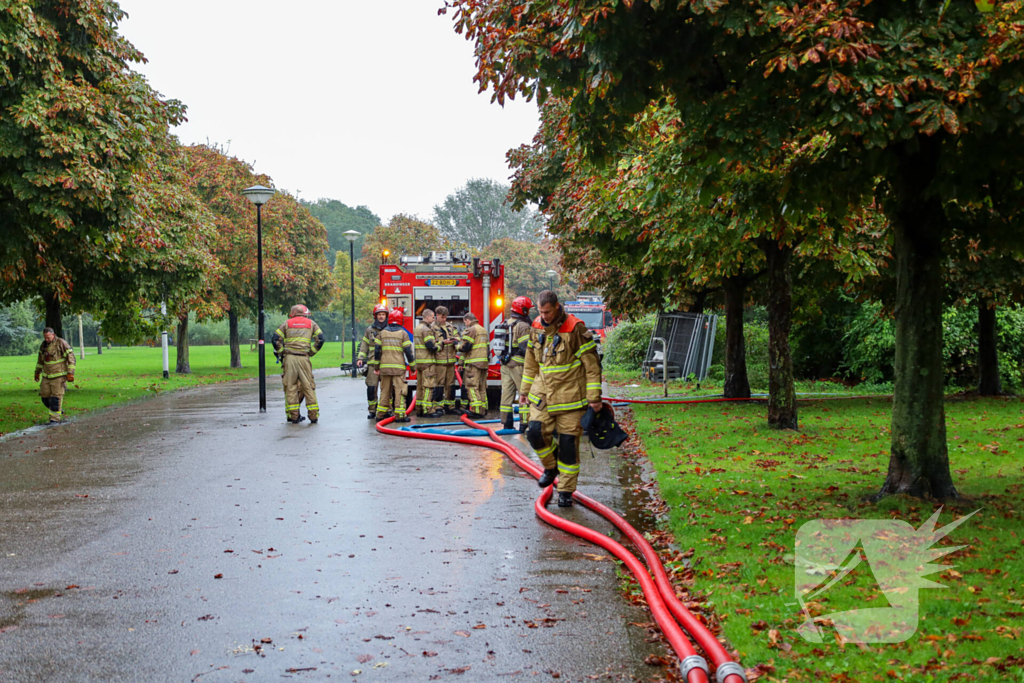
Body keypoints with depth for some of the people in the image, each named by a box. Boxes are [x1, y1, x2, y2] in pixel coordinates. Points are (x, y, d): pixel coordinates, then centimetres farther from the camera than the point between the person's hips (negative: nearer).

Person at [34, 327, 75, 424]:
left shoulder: (61, 343, -13)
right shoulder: (44, 344, 7)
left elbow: (71, 357, -14)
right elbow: (40, 358, 23)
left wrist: (70, 372, -19)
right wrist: (37, 371, 26)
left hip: (59, 375, -7)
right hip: (47, 376, 7)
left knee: (56, 397, -8)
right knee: (45, 395, 5)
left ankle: (55, 419, -3)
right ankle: (59, 411, 26)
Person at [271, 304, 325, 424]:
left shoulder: (287, 323, 12)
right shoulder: (311, 324, 12)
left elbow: (275, 339, 3)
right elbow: (320, 338, 2)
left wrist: (280, 352, 12)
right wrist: (311, 352, 8)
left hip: (289, 358, 0)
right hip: (304, 358, 0)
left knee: (290, 387, 4)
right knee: (308, 386, 4)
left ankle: (293, 416, 3)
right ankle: (313, 416, 3)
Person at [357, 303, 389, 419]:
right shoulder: (369, 330, 11)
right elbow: (364, 345, 13)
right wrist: (360, 358, 1)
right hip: (372, 363, 1)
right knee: (371, 388, -5)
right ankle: (372, 411, 4)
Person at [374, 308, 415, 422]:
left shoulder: (382, 332, 8)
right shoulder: (402, 333, -3)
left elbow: (377, 350, 7)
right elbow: (408, 351, -5)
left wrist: (377, 366, 15)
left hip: (385, 366, 4)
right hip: (398, 367, -4)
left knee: (385, 391, 12)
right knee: (399, 390, -3)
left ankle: (381, 414, 14)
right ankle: (399, 415, -7)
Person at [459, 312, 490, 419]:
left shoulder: (470, 330, -8)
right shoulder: (483, 330, 20)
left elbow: (466, 347, -15)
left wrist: (457, 346, 4)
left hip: (474, 362, -9)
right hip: (484, 362, 9)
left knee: (472, 386, -8)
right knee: (482, 387, 13)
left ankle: (476, 410, -14)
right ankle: (483, 410, 15)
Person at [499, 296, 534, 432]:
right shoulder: (523, 326, -13)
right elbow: (525, 348, -19)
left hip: (505, 364, 8)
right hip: (518, 365, -8)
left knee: (506, 394, 9)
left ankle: (506, 424, 12)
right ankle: (524, 424, -6)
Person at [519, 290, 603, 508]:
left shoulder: (575, 329, -12)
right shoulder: (536, 328, 5)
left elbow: (592, 365, -9)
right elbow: (531, 363, 18)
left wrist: (594, 398, -10)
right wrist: (525, 391, 19)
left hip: (570, 397, -4)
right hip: (542, 394, 4)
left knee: (568, 444, -1)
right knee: (535, 432, -11)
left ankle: (566, 491, 12)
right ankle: (551, 466, 18)